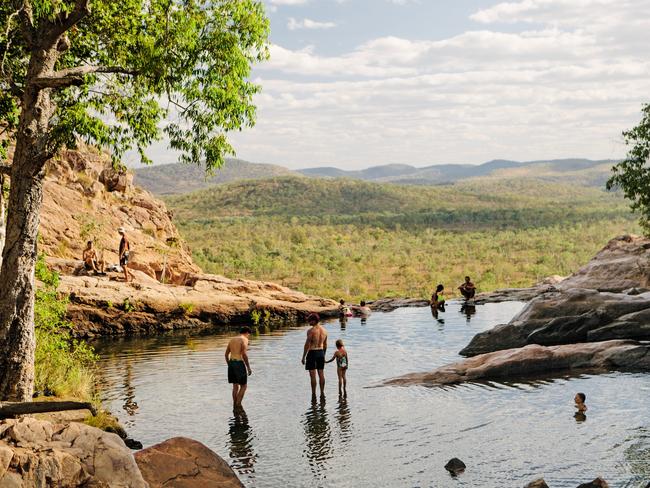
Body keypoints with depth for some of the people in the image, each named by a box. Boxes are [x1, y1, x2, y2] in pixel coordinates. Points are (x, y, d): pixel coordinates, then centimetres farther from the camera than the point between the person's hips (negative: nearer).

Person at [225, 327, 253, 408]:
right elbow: (244, 354, -16)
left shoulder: (232, 340, 17)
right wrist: (249, 368, -12)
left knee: (235, 386, 14)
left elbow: (226, 354, 18)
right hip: (239, 363, -7)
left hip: (231, 363, 7)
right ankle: (238, 405, -5)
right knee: (244, 386, 2)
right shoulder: (244, 340, -6)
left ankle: (235, 405, 12)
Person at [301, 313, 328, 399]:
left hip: (312, 352, -6)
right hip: (321, 352, 6)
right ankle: (322, 393, 14)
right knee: (321, 374, 11)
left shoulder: (311, 331, -15)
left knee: (312, 375, -2)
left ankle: (314, 394, -1)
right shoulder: (324, 330, 6)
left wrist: (303, 357, -8)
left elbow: (307, 344, -14)